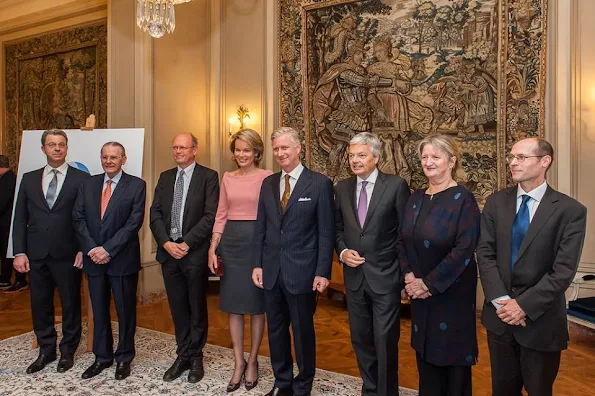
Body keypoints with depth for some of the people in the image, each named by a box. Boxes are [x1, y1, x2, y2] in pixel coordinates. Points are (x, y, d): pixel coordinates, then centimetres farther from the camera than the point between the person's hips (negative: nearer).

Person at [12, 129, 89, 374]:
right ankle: (46, 350, 30)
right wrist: (19, 252, 1)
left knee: (70, 303, 8)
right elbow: (20, 219, 8)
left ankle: (68, 350, 26)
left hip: (67, 254, -3)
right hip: (36, 254, 4)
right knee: (40, 304, 12)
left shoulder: (81, 179, -2)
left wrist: (83, 249, -9)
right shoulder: (29, 179, 9)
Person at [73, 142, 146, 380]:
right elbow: (78, 218, 4)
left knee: (125, 310, 8)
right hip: (94, 258, 4)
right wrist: (91, 249, -9)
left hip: (123, 259, -4)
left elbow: (134, 222, -12)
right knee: (99, 310, 14)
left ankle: (124, 358, 24)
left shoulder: (136, 185, -5)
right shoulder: (88, 184, 9)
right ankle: (102, 357, 30)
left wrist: (108, 249, -15)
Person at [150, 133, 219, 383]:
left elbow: (210, 216, -12)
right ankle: (183, 356, 27)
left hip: (195, 252, -4)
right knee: (178, 308, 13)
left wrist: (186, 244, -15)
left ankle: (196, 357, 25)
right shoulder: (165, 177, 12)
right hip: (168, 251, 5)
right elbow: (155, 213, 6)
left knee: (197, 308, 9)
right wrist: (166, 242, -8)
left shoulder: (208, 176, -4)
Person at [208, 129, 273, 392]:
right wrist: (213, 248, 4)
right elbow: (221, 215, 11)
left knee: (256, 304, 7)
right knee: (233, 305, 9)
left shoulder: (267, 177, -4)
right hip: (231, 242, 4)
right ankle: (239, 363, 23)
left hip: (257, 241, -4)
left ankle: (253, 362, 24)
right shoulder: (227, 178, 10)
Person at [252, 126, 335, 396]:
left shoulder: (320, 183, -7)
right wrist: (257, 264, 5)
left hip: (301, 271, -4)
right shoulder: (268, 183, 7)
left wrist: (323, 272, -11)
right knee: (276, 330, 16)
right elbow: (260, 227, 9)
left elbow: (326, 232, -8)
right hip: (271, 270, 5)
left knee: (303, 331, 10)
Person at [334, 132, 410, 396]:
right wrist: (342, 251, -5)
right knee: (361, 339, 17)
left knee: (385, 340, 2)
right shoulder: (342, 188, 5)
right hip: (354, 275, 5)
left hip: (385, 276, -4)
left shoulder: (396, 185, -8)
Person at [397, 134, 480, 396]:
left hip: (452, 293, -5)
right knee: (425, 352, 17)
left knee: (453, 354, 10)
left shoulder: (463, 199, -13)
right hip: (419, 293, 6)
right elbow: (402, 241, 8)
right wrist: (408, 275, -7)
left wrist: (430, 284, -18)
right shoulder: (416, 198, 5)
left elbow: (464, 250, -20)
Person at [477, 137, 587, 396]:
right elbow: (485, 253, -4)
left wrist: (524, 305, -17)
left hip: (541, 320, -3)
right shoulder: (496, 203, 2)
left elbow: (563, 270, -14)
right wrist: (500, 300, -14)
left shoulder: (570, 210, -8)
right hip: (500, 316, 3)